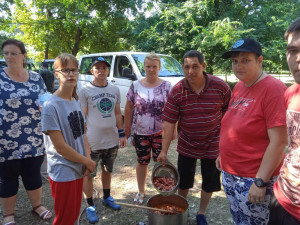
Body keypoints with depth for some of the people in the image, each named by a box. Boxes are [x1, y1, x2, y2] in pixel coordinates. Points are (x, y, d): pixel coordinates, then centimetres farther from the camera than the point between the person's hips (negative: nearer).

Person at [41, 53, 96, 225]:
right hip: (63, 173, -7)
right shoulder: (51, 106, -19)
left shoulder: (76, 101, 3)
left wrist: (87, 160, -6)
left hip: (79, 169, 7)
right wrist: (87, 161, -11)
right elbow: (60, 147, -20)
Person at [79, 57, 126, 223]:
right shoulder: (85, 91, -8)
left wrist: (121, 134, 9)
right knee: (88, 174, 8)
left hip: (112, 140, 5)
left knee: (107, 170, 21)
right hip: (93, 142, -4)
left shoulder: (115, 90, 5)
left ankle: (106, 198, 41)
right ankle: (90, 206, 26)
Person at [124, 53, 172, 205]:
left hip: (160, 132, -1)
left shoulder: (166, 86, -2)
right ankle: (141, 191, 33)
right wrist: (127, 128, 5)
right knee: (142, 162, 14)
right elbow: (129, 108, 5)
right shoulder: (136, 86, 0)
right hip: (140, 132, 1)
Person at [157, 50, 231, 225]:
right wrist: (164, 151, -11)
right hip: (186, 145, 1)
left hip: (212, 145, 0)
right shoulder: (177, 91, -13)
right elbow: (169, 122, -11)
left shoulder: (220, 87, -15)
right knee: (183, 180, 16)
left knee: (210, 181, 14)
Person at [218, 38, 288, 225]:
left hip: (252, 179, -7)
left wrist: (260, 182, -20)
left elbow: (279, 142, -22)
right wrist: (222, 155, 16)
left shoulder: (273, 89, -19)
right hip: (229, 173, 7)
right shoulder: (239, 87, 5)